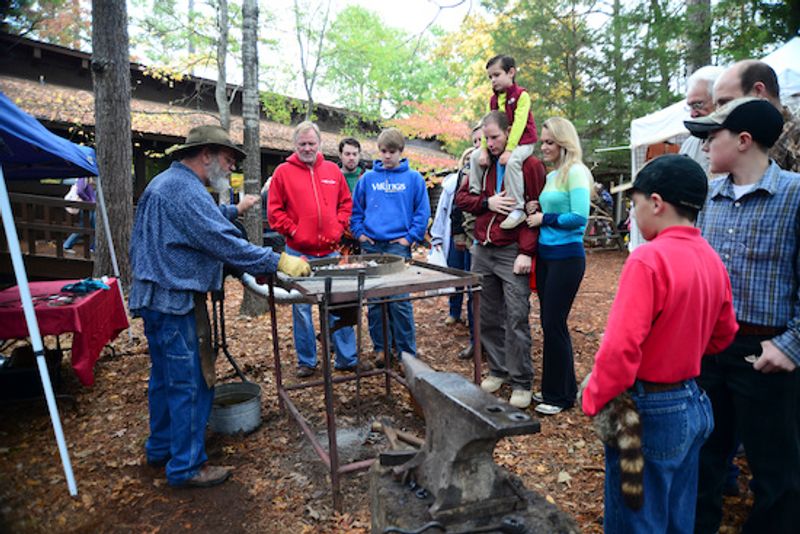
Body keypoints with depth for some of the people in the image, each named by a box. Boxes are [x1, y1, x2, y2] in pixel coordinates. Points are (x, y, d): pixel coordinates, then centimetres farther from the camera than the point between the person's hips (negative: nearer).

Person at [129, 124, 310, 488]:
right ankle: (186, 467, 11)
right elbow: (223, 242, -26)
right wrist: (279, 262, -23)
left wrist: (234, 210, 32)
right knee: (191, 383, -1)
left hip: (157, 297, 11)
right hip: (176, 299, -11)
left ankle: (161, 448, 36)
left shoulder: (167, 182, 15)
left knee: (165, 376, 21)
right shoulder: (185, 190, -19)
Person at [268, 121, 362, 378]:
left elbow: (346, 203, 13)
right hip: (299, 253, -2)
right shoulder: (283, 172, 0)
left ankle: (347, 358, 18)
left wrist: (338, 227, 0)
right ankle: (306, 361, 20)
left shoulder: (333, 170, 9)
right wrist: (292, 231, -10)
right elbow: (274, 210, -2)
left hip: (331, 251, 2)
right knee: (301, 308, 6)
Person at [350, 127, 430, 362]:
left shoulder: (414, 178, 3)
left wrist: (411, 237, -7)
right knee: (374, 301, 8)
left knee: (400, 302, -5)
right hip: (371, 246, 3)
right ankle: (380, 348, 21)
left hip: (399, 245, -3)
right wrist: (359, 233, 3)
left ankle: (407, 351, 8)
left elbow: (422, 211, 1)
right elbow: (356, 209, 15)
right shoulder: (367, 178, 9)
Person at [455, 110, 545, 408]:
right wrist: (487, 202, -6)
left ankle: (521, 382, 8)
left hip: (512, 253, -6)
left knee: (516, 319, -3)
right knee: (488, 317, 11)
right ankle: (498, 370, 26)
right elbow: (461, 197, 14)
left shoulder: (530, 165, -4)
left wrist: (526, 252, -16)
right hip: (483, 251, 6)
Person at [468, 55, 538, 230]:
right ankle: (475, 195, 4)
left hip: (522, 143, -7)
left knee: (512, 161, -34)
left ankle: (517, 209, -32)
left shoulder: (521, 95, -12)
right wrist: (484, 149, -14)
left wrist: (509, 150, -29)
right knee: (476, 156, -2)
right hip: (499, 142, 8)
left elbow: (518, 124, -22)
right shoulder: (493, 100, 9)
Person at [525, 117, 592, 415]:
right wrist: (536, 215, 1)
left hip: (566, 257, -9)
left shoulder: (575, 172, -11)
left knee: (554, 324, -2)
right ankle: (554, 388, 28)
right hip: (546, 254, 9)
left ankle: (561, 395, 13)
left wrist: (545, 219, -12)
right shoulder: (552, 175, 14)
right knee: (549, 322, 13)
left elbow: (580, 217, -20)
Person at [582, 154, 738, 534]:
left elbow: (621, 346, -26)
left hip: (651, 411, -8)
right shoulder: (711, 259, 2)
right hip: (693, 405, 8)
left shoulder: (648, 258, -22)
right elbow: (723, 335, 14)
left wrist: (594, 401, -13)